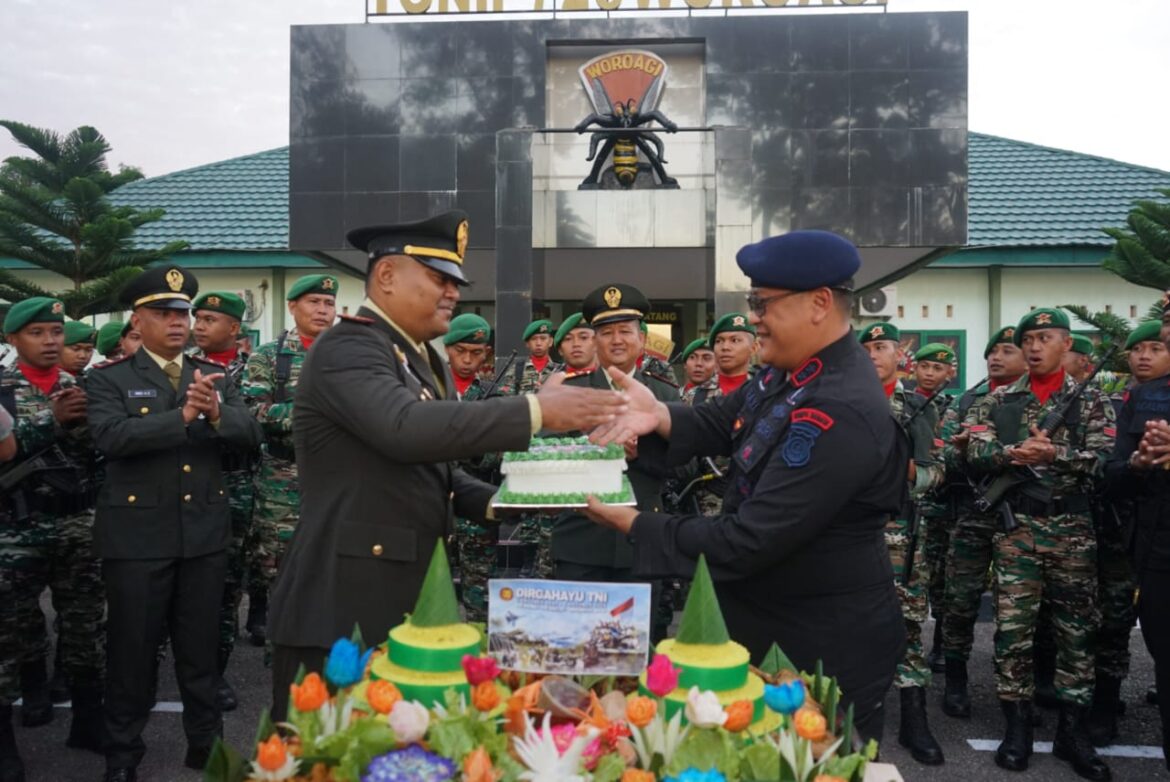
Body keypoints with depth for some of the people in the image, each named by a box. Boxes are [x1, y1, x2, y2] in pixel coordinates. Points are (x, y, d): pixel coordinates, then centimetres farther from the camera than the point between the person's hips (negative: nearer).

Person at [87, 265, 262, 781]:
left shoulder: (215, 377, 9)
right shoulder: (110, 378, -1)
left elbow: (250, 434, -3)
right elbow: (110, 436, -19)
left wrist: (216, 414, -23)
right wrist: (182, 415, -27)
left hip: (205, 533, 3)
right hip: (137, 534, -3)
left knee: (201, 647, 13)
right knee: (133, 648, 9)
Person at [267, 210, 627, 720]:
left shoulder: (423, 357, 15)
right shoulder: (348, 348, -14)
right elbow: (406, 428, -33)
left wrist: (496, 501, 2)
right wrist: (536, 410, -33)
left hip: (407, 600, 9)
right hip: (344, 607, -9)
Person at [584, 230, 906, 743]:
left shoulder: (839, 415, -32)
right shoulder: (789, 371, -2)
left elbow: (748, 542, -32)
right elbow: (721, 425, 10)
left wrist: (635, 525, -22)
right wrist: (658, 415, -10)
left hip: (823, 652, -8)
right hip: (773, 623, 9)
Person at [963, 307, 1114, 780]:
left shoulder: (1091, 401, 5)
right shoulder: (998, 400, 7)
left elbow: (1104, 458, -8)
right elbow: (976, 453, -4)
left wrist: (1056, 454, -25)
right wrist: (1014, 454, -23)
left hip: (1074, 529, 0)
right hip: (1016, 528, 0)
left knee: (1076, 629, 7)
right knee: (1012, 628, 2)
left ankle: (1073, 728, 20)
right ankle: (1017, 724, 14)